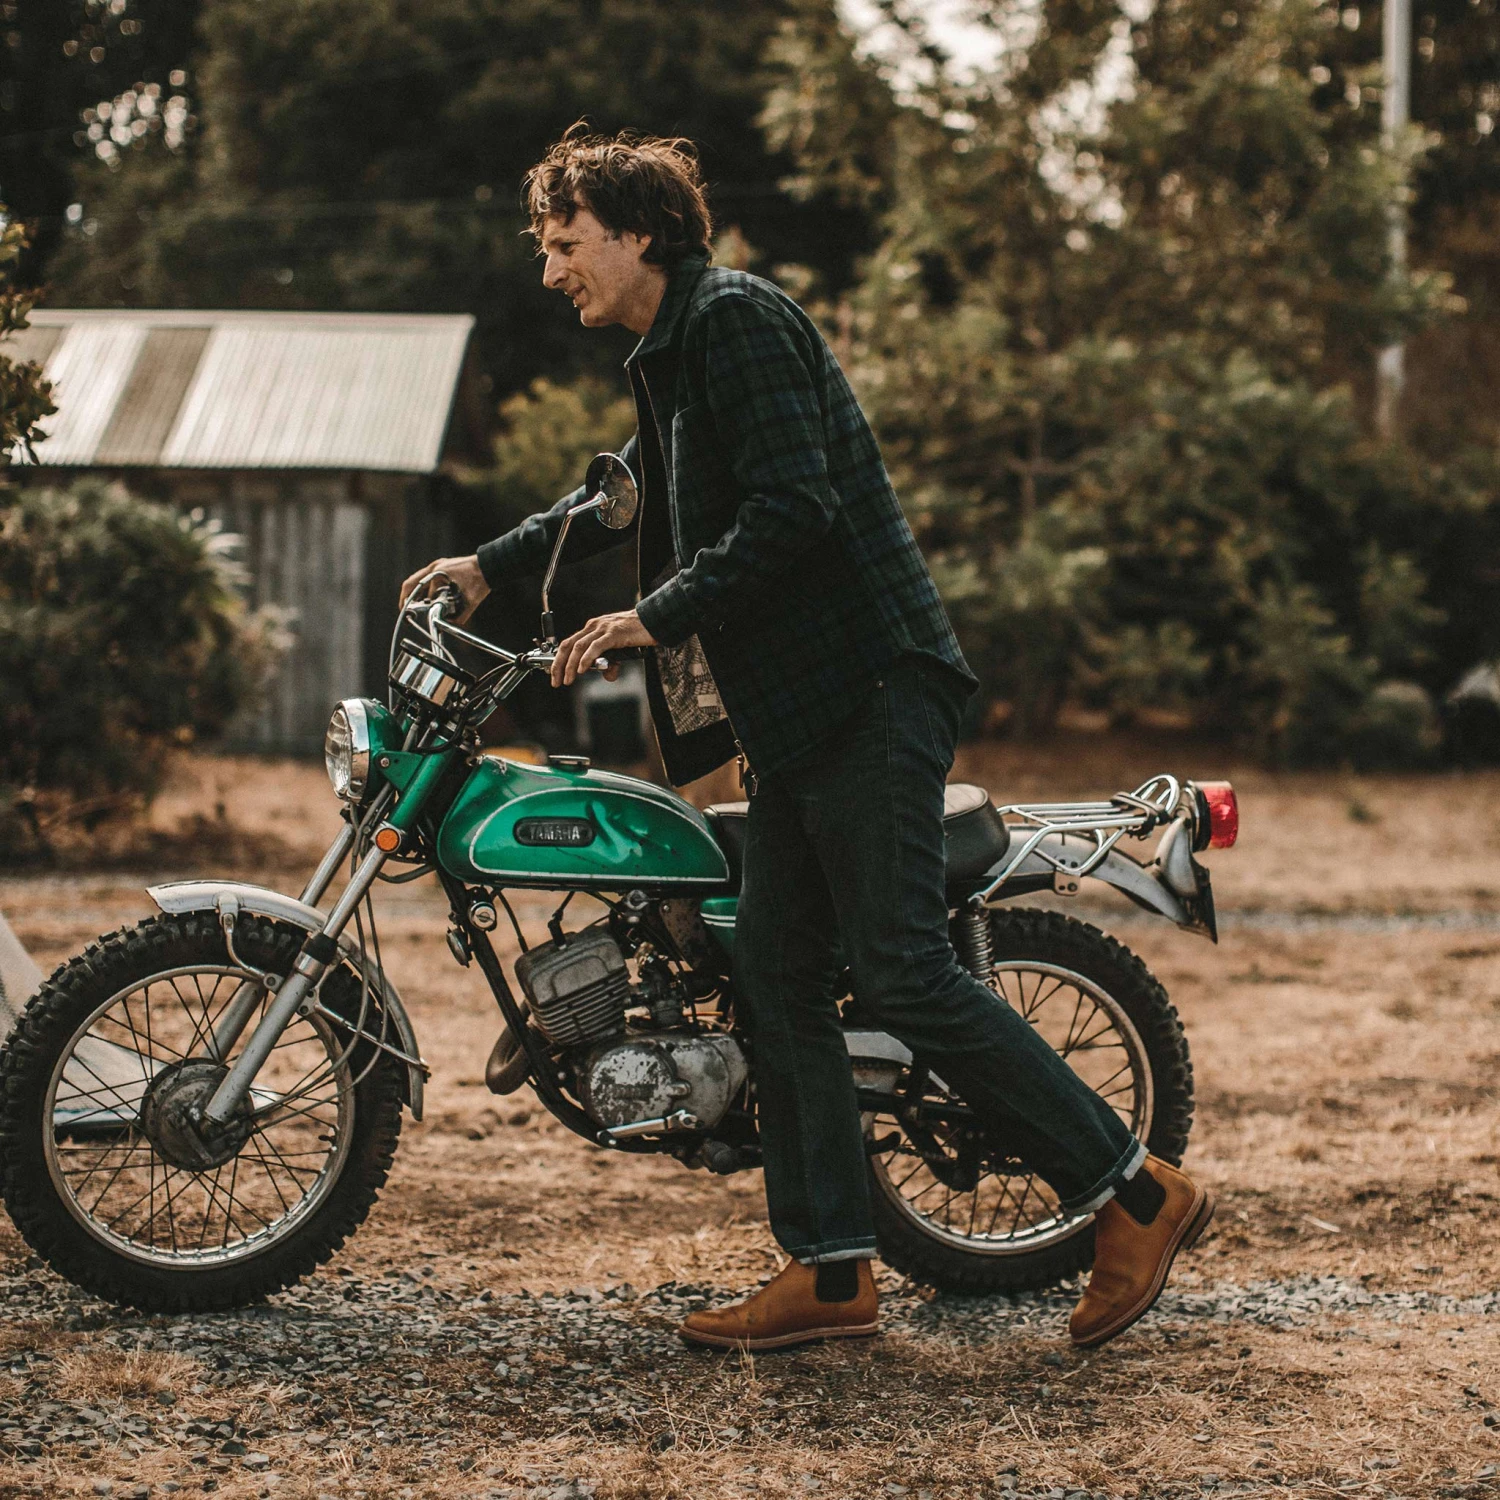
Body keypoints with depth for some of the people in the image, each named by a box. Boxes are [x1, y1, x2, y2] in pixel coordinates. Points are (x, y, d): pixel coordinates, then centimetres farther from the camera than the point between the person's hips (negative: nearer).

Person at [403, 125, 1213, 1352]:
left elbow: (793, 504, -20)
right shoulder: (676, 353, 22)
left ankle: (1136, 1192, -5)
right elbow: (627, 492, 41)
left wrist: (653, 617, -16)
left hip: (871, 693, -10)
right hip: (795, 715, 10)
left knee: (904, 973, -14)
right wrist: (491, 566, 39)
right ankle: (833, 1272, 8)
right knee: (778, 975, 6)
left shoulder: (737, 316, -8)